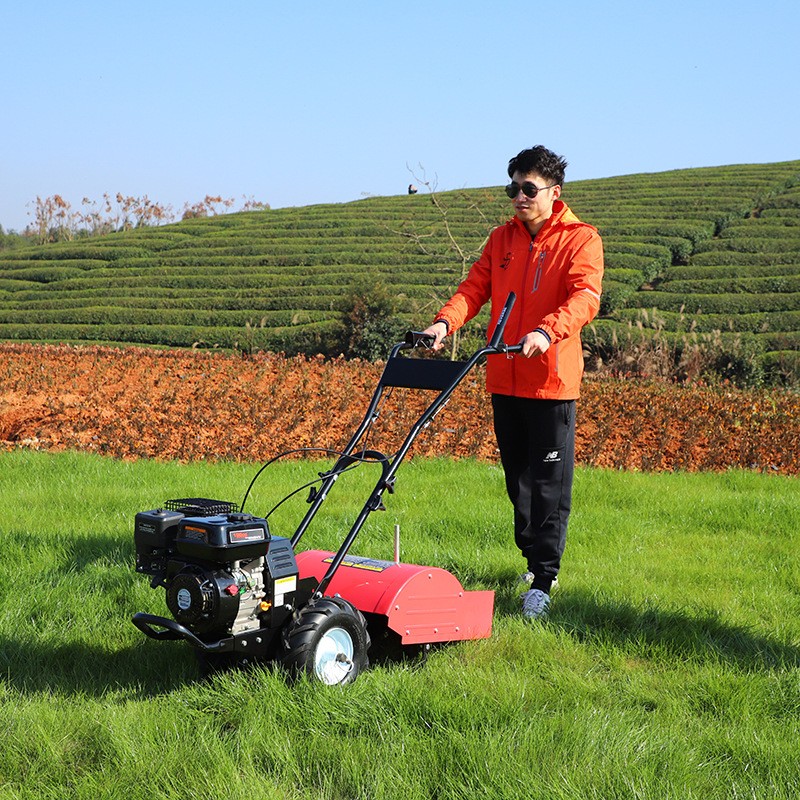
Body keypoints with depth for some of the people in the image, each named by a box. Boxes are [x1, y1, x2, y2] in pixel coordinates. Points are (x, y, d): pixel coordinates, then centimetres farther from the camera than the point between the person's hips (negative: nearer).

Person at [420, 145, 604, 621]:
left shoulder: (581, 240, -4)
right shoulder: (502, 239, 15)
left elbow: (585, 297, -18)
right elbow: (476, 287, 6)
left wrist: (546, 333, -35)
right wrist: (446, 322, -13)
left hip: (552, 379, -6)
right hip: (504, 379, 6)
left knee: (550, 483, -4)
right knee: (518, 478, 14)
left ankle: (543, 581, -1)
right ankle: (534, 561, 29)